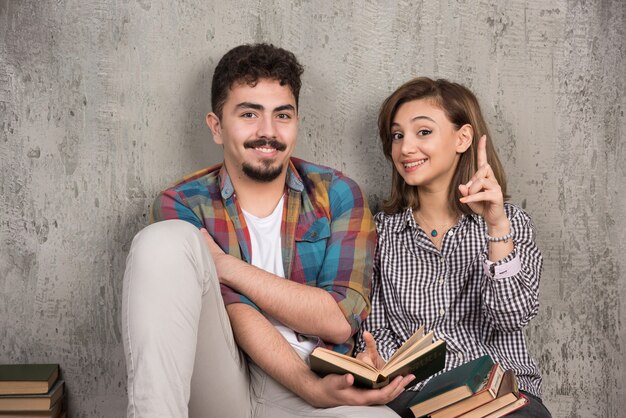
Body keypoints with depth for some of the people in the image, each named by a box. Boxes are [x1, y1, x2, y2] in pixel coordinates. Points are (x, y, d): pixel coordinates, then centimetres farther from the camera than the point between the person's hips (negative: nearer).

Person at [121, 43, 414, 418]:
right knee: (167, 240, -24)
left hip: (313, 387, -2)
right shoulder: (182, 206, 3)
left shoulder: (337, 195, 5)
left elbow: (340, 321, -7)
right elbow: (236, 313, -11)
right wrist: (310, 386, -28)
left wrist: (226, 266, -13)